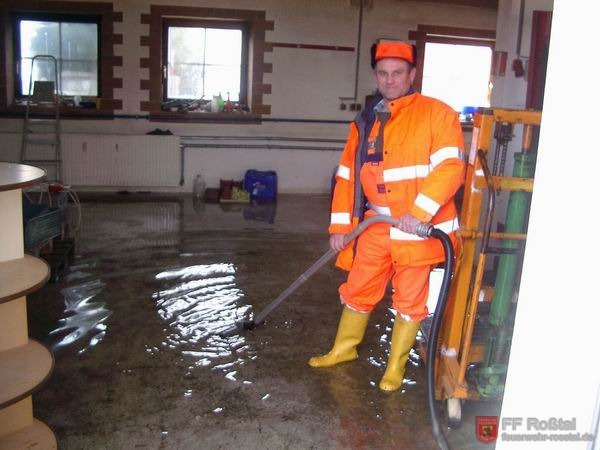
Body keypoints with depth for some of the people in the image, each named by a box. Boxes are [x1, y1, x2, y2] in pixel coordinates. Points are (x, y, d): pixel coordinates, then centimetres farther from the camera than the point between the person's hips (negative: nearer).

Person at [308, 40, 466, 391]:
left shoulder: (437, 114, -7)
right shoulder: (365, 122, 10)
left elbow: (451, 167, -16)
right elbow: (347, 176, 11)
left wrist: (418, 212, -24)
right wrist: (340, 226, 7)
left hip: (421, 228, -4)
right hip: (376, 227, 5)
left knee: (410, 302, 8)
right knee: (357, 290, 15)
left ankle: (396, 365, 27)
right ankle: (344, 348, 37)